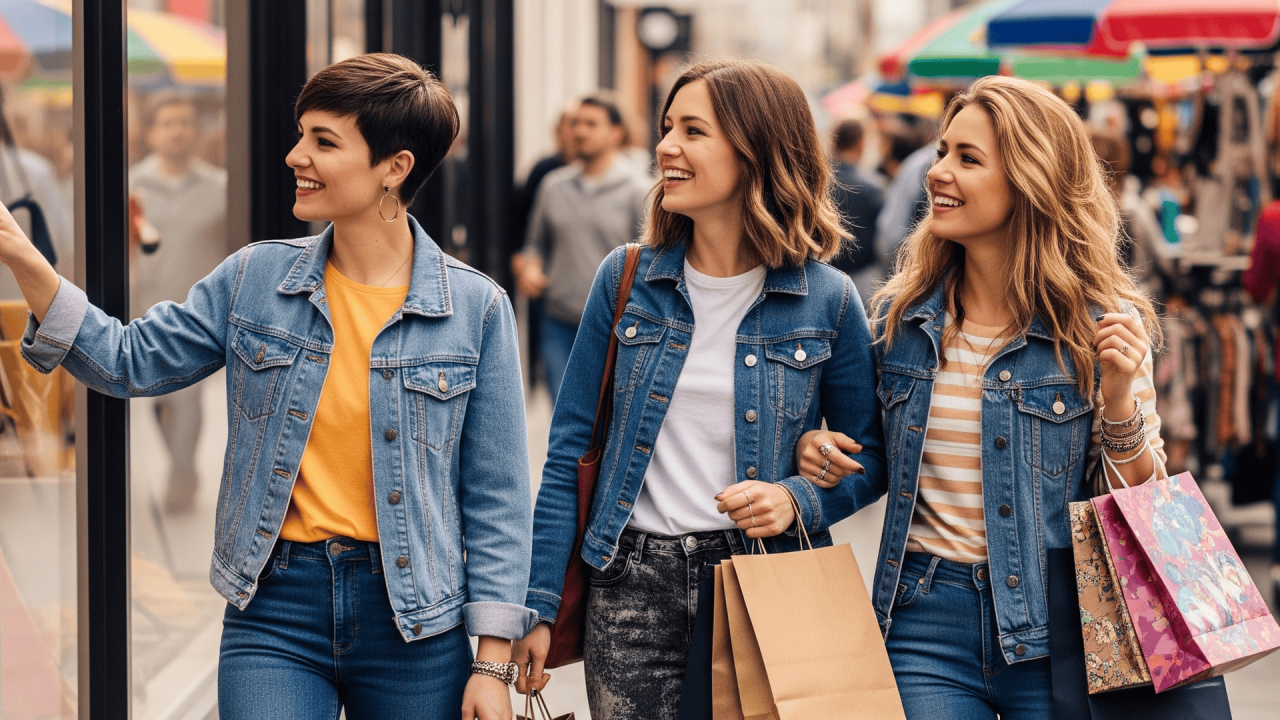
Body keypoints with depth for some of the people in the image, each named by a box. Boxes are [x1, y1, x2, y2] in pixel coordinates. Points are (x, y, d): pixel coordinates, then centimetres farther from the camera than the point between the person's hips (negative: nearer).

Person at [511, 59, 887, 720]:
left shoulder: (826, 300, -3)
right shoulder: (627, 279, 2)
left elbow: (868, 455, 6)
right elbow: (570, 451, 4)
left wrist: (798, 500, -15)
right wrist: (538, 604, -1)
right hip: (634, 584, 1)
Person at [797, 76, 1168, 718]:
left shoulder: (1101, 327, -5)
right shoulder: (898, 316, 4)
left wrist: (1119, 397, -18)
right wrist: (816, 451, -2)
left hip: (1054, 636, -2)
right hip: (926, 625, 2)